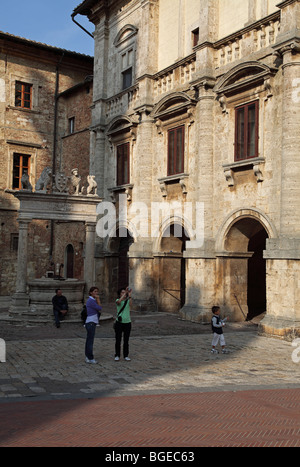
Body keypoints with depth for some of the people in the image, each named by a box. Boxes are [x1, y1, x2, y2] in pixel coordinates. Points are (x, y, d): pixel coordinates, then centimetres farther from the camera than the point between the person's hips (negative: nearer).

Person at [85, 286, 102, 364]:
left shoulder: (92, 300, 15)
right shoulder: (91, 300, -15)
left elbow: (98, 309, 13)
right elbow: (100, 308, -13)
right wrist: (98, 299, -8)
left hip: (91, 322, 10)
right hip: (91, 322, -10)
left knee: (89, 340, 13)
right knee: (90, 340, -6)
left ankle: (87, 357, 18)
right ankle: (90, 358, -3)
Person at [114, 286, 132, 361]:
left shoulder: (128, 301, 4)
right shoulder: (118, 300, 0)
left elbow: (130, 304, -20)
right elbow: (119, 301, -26)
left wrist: (129, 295, -32)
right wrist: (125, 293, -30)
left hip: (127, 322, 2)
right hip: (119, 322, -1)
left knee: (126, 340, 7)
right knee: (118, 340, 3)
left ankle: (126, 356, 16)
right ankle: (117, 355, 15)